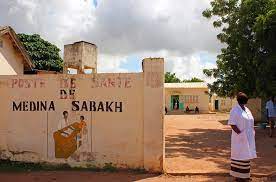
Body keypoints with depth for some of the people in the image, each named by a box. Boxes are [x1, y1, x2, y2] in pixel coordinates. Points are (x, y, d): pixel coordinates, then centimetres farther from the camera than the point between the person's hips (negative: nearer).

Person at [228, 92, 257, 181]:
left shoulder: (246, 109, 12)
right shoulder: (235, 110, -13)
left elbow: (250, 123, 17)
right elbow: (232, 123, -18)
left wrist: (252, 133, 9)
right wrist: (240, 134, -21)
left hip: (248, 137, 8)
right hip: (240, 138, -8)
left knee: (246, 155, 15)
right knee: (240, 156, -1)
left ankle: (244, 174, 28)